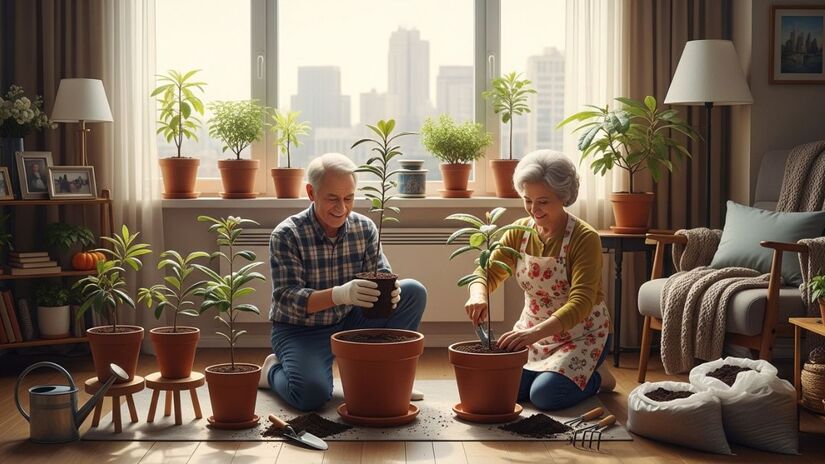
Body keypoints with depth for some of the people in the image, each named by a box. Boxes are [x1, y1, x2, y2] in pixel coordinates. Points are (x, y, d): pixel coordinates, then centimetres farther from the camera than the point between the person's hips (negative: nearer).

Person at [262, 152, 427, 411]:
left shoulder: (365, 229, -3)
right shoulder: (286, 235, -17)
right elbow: (287, 299, -24)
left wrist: (389, 290, -31)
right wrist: (340, 294, -42)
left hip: (350, 322, 5)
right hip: (301, 331, -5)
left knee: (413, 292, -12)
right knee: (312, 395, -32)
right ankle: (274, 370, 5)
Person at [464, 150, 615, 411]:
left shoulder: (584, 238, -21)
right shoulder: (519, 232, -3)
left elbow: (581, 303, -30)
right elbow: (488, 272, -4)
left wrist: (535, 333, -45)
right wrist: (478, 296, -30)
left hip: (582, 333, -5)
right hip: (534, 329, 5)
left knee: (545, 394, -24)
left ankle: (597, 379, 7)